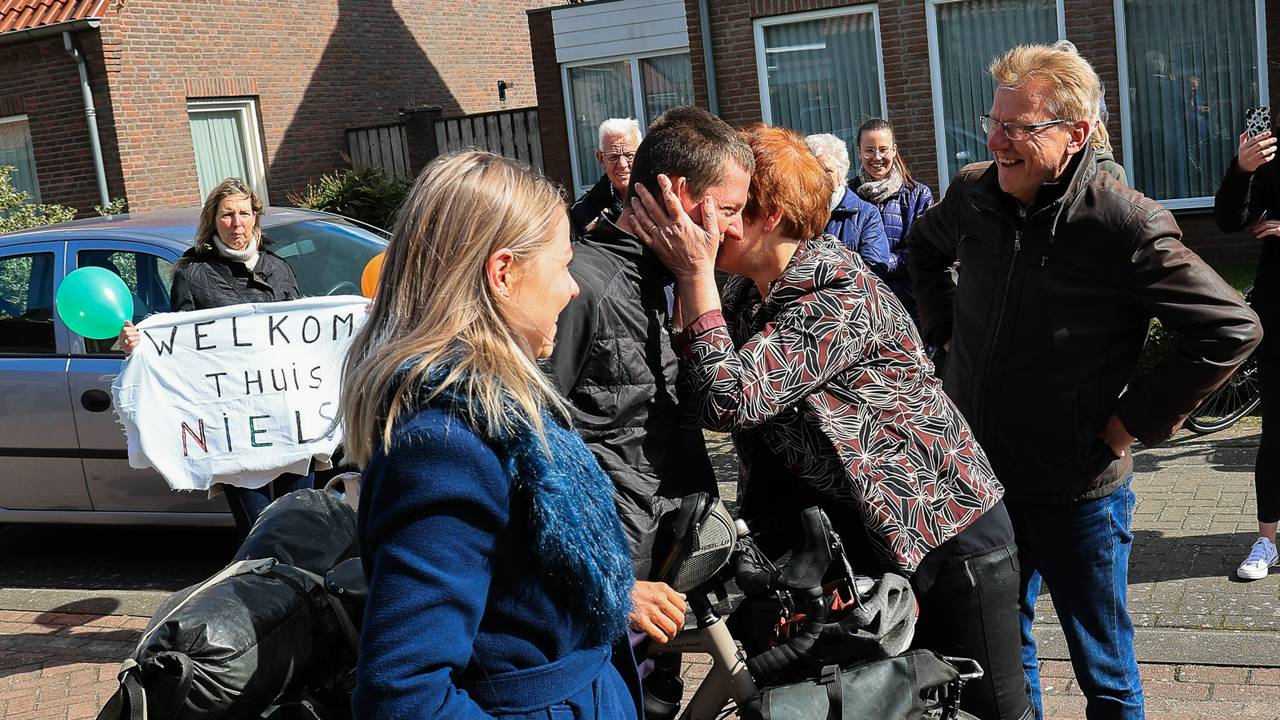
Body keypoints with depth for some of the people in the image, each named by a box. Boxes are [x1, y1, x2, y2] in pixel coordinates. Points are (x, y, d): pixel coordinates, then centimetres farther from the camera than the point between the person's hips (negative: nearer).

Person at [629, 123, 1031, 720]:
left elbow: (728, 401, -34)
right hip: (855, 536, 8)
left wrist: (695, 272, -30)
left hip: (946, 531, -8)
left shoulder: (843, 294, -25)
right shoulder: (745, 294, 2)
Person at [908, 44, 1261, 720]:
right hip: (978, 479, 5)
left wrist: (1138, 416, -15)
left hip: (1079, 492, -4)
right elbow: (924, 247, 20)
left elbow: (1231, 328, -16)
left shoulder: (1128, 224, -19)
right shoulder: (973, 193, -3)